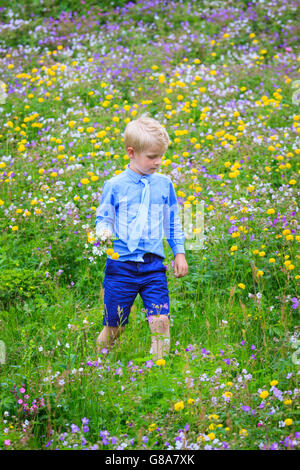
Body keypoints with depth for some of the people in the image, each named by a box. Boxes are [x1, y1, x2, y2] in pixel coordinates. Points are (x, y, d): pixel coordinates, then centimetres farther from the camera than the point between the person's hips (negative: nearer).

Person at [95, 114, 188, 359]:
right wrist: (104, 232, -17)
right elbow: (103, 218, 5)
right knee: (113, 326, 4)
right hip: (121, 264, -2)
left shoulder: (164, 184, 8)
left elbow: (173, 222, 17)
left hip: (154, 265, 2)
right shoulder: (114, 186, -2)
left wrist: (180, 252, 13)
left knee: (161, 321, -10)